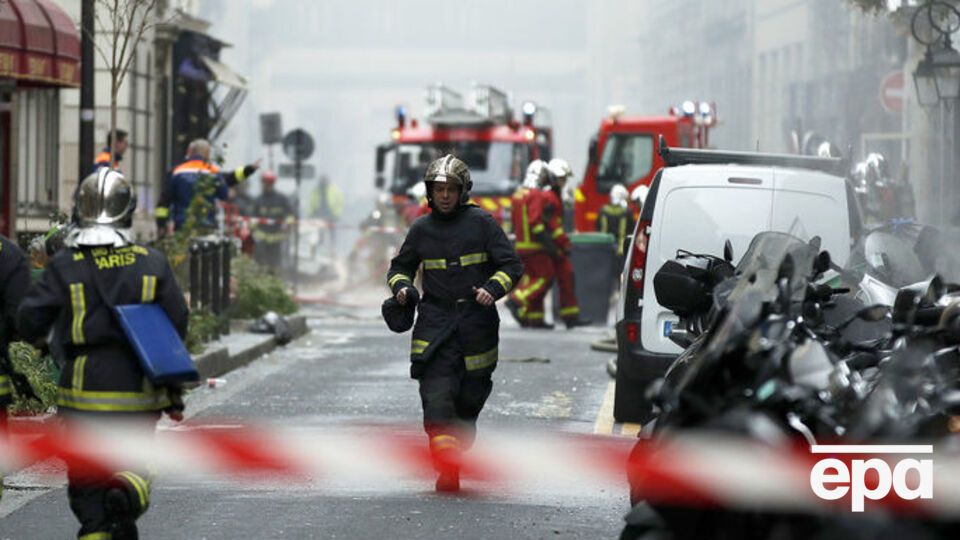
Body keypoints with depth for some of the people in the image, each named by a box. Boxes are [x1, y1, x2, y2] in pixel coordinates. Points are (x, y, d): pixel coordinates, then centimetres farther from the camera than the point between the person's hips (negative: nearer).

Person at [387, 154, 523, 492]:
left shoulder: (481, 223, 1)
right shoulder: (421, 229, 9)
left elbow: (512, 265, 1)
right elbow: (400, 266, 23)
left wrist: (493, 289, -18)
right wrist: (401, 286, 0)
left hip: (476, 321, -1)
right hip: (435, 322, 1)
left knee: (470, 396, 8)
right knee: (437, 396, -15)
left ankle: (459, 449, 34)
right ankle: (447, 469, -21)